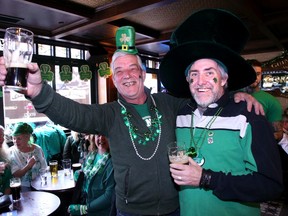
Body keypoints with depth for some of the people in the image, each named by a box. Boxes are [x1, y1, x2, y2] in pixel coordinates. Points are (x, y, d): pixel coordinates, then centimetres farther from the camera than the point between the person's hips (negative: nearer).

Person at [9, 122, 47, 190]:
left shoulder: (38, 149, 0)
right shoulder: (11, 152, -4)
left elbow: (44, 169, 5)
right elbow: (15, 175, -9)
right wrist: (28, 166, -25)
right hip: (23, 186, -1)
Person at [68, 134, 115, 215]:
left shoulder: (113, 161, -18)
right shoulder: (91, 155, 1)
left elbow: (110, 196, -19)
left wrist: (84, 209, -15)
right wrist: (78, 176, -5)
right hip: (84, 202, 5)